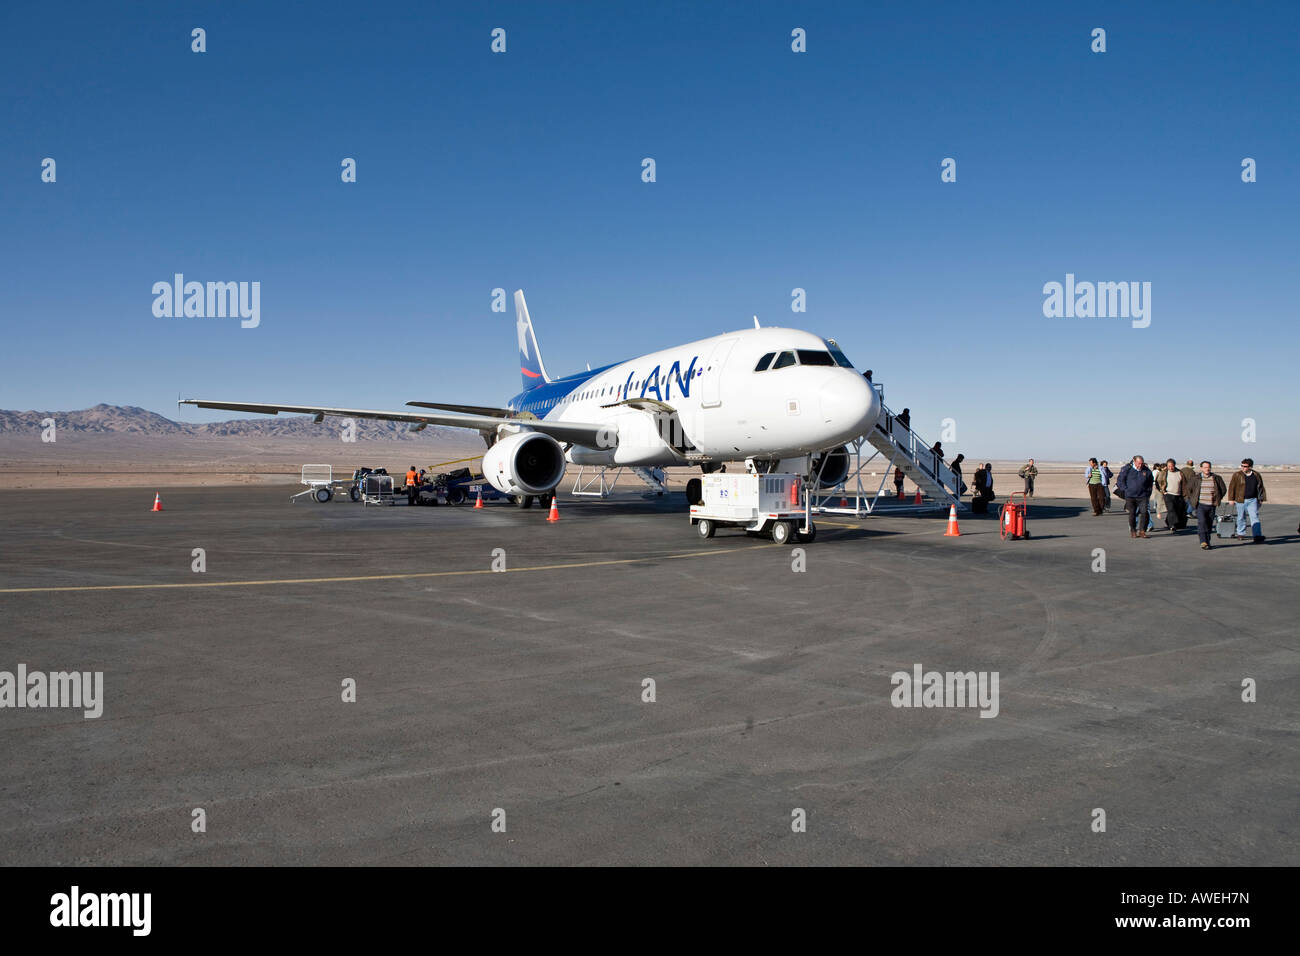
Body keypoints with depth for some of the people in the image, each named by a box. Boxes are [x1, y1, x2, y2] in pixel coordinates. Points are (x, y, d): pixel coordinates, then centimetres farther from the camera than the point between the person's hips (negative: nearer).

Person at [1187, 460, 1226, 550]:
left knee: (1209, 524, 5)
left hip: (1212, 505, 2)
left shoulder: (1217, 478, 7)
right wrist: (1193, 499, 6)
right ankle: (1203, 542, -19)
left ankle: (1207, 541, 17)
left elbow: (1223, 489, 17)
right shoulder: (1195, 478, 3)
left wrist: (1218, 499, 8)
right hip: (1200, 505, -2)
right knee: (1202, 522, -16)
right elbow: (1188, 489, 13)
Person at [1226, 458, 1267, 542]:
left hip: (1252, 500, 1)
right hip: (1240, 500, -1)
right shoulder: (1237, 475, -1)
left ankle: (1257, 536, -14)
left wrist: (1262, 499, 15)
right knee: (1241, 518, 10)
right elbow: (1231, 487, 0)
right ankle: (1240, 534, 28)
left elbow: (1261, 487, 16)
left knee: (1254, 517, -9)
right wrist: (1231, 499, -3)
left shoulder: (1257, 475, 7)